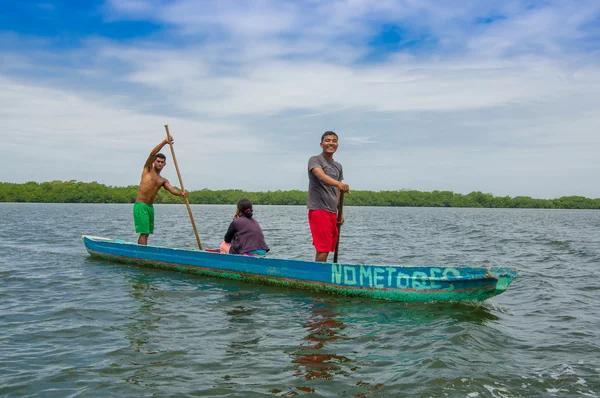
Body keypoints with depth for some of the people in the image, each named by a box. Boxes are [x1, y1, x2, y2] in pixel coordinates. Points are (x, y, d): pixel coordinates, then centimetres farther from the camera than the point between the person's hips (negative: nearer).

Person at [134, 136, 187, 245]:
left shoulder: (163, 181, 15)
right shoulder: (148, 169, 4)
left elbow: (172, 189, -4)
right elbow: (152, 154, -12)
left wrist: (181, 193, -27)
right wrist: (164, 142, -21)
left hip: (150, 207, 7)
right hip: (140, 206, -7)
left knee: (146, 233, 10)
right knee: (144, 232, -11)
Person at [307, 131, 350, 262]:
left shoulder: (338, 166, 19)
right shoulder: (315, 160, -3)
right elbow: (321, 176, -25)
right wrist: (339, 184, -42)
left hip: (332, 212, 7)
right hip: (318, 210, -7)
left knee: (327, 248, 8)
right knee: (323, 249, -11)